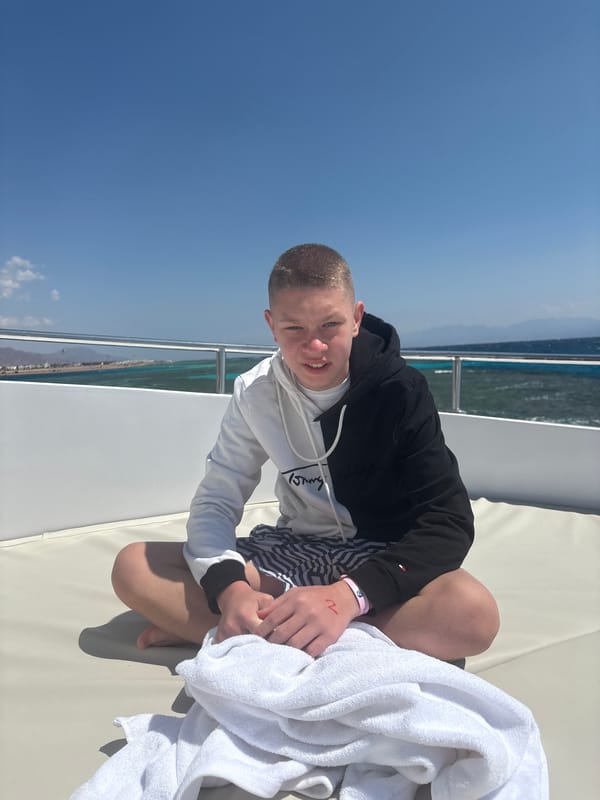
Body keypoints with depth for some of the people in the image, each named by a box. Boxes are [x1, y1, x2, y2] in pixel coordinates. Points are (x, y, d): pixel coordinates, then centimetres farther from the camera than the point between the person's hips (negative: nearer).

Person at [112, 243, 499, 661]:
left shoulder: (400, 391, -16)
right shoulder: (255, 393, -9)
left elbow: (448, 523, -21)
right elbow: (214, 502, -7)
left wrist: (347, 596, -37)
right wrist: (231, 589, -29)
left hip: (378, 562, -1)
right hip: (293, 553, 2)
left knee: (474, 613, -35)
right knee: (133, 568, -14)